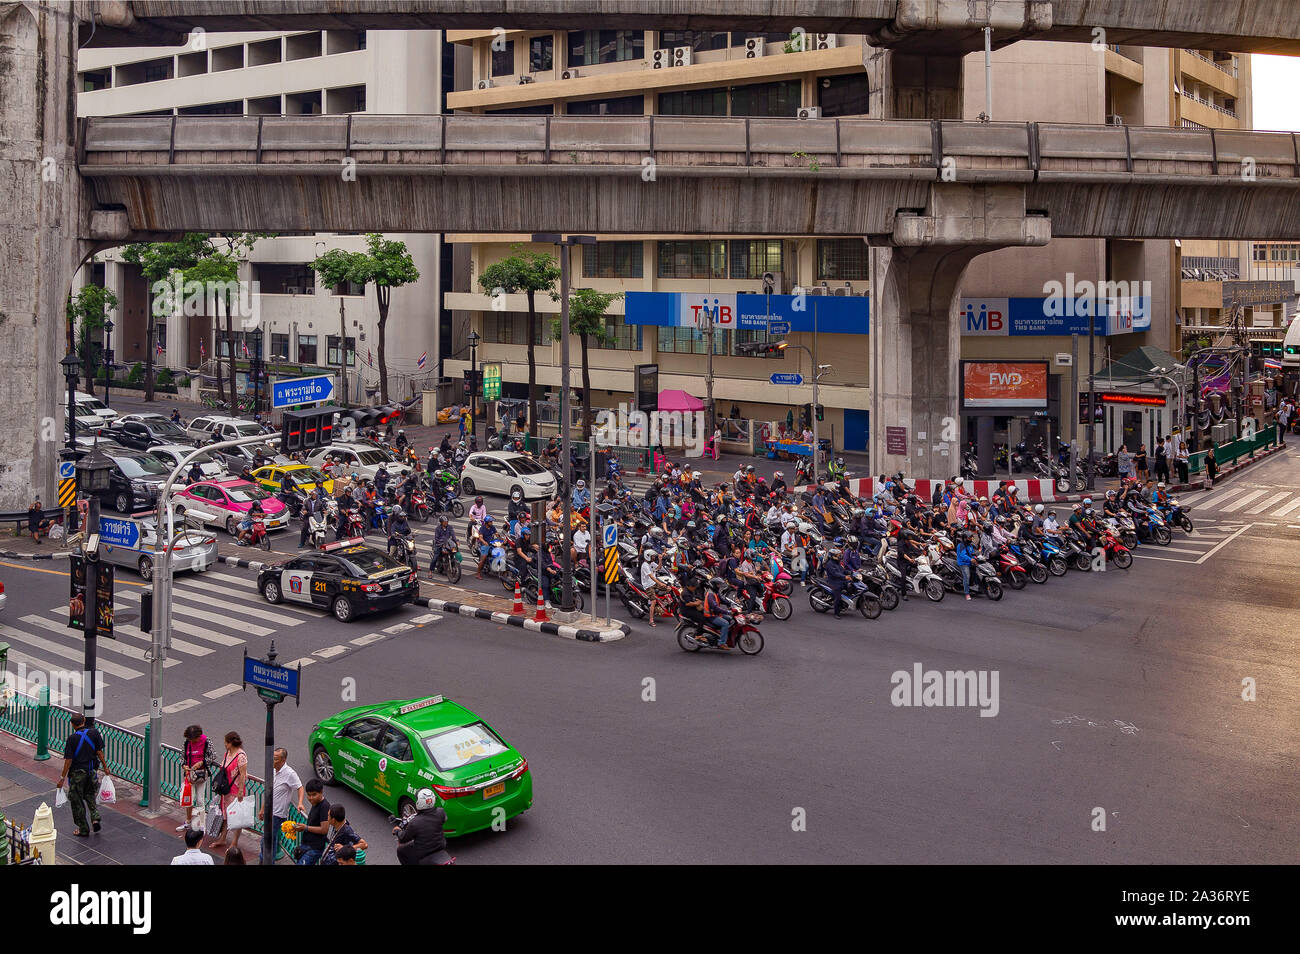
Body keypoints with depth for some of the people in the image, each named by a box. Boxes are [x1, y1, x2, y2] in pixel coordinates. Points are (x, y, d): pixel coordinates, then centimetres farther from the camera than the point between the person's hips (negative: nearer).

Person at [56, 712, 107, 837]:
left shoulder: (72, 738, -16)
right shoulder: (94, 732, -7)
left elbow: (68, 760, -14)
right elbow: (99, 752, 0)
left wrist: (63, 778, -6)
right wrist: (105, 766, 13)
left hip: (77, 773, -4)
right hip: (91, 771, 4)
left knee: (76, 801, 10)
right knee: (90, 795, 26)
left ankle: (83, 830, 16)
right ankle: (95, 817, 6)